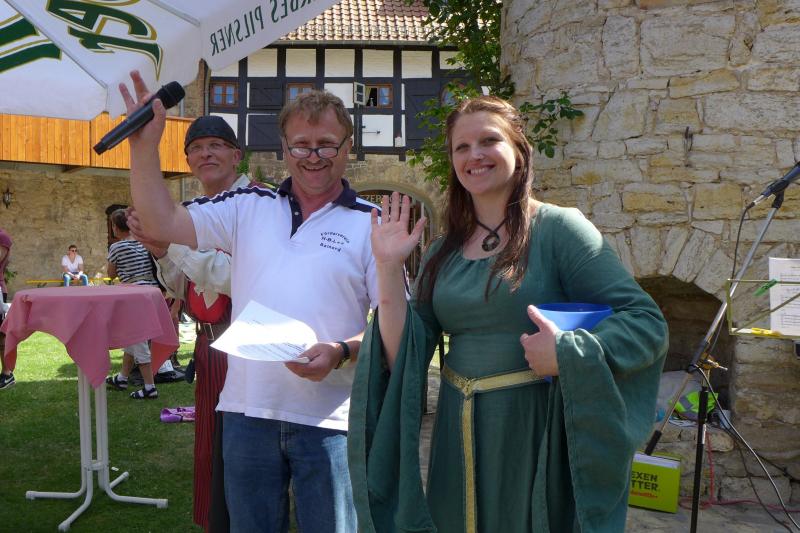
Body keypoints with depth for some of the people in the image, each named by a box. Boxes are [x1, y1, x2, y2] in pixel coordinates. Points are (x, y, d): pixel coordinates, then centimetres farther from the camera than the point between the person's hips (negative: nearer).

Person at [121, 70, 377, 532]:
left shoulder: (371, 224, -2)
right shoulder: (248, 207, 7)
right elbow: (161, 223, 0)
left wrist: (341, 352, -21)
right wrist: (145, 144, -7)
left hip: (328, 418, -3)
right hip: (247, 408, 3)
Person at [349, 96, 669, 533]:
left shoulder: (558, 228, -9)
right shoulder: (443, 253, 6)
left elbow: (647, 323, -12)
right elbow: (403, 359, 0)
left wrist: (569, 352, -26)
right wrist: (388, 267, -6)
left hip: (536, 439, -4)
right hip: (459, 446, 5)